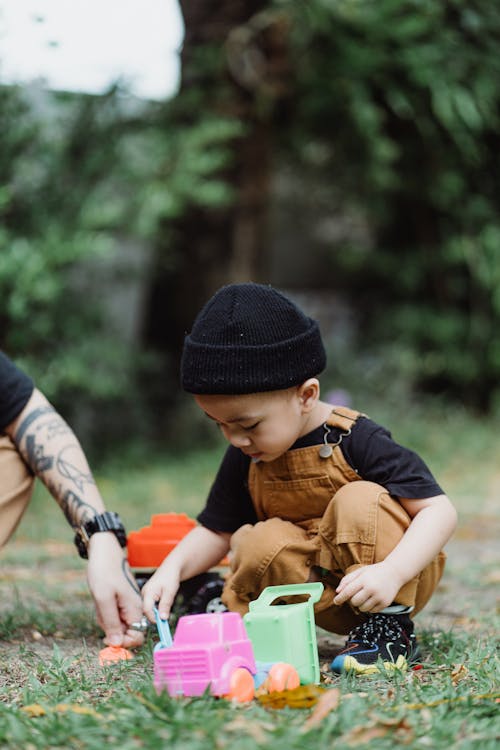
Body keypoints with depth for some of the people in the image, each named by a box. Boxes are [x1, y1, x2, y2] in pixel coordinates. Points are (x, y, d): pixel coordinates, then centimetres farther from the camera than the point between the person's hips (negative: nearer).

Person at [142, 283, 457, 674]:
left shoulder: (356, 440, -20)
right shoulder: (245, 458, -3)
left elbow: (439, 510, -23)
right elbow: (216, 532, 9)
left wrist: (391, 573, -38)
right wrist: (173, 568, -11)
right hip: (327, 592, 3)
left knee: (360, 500, -29)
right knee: (260, 544, -25)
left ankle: (392, 627, -18)